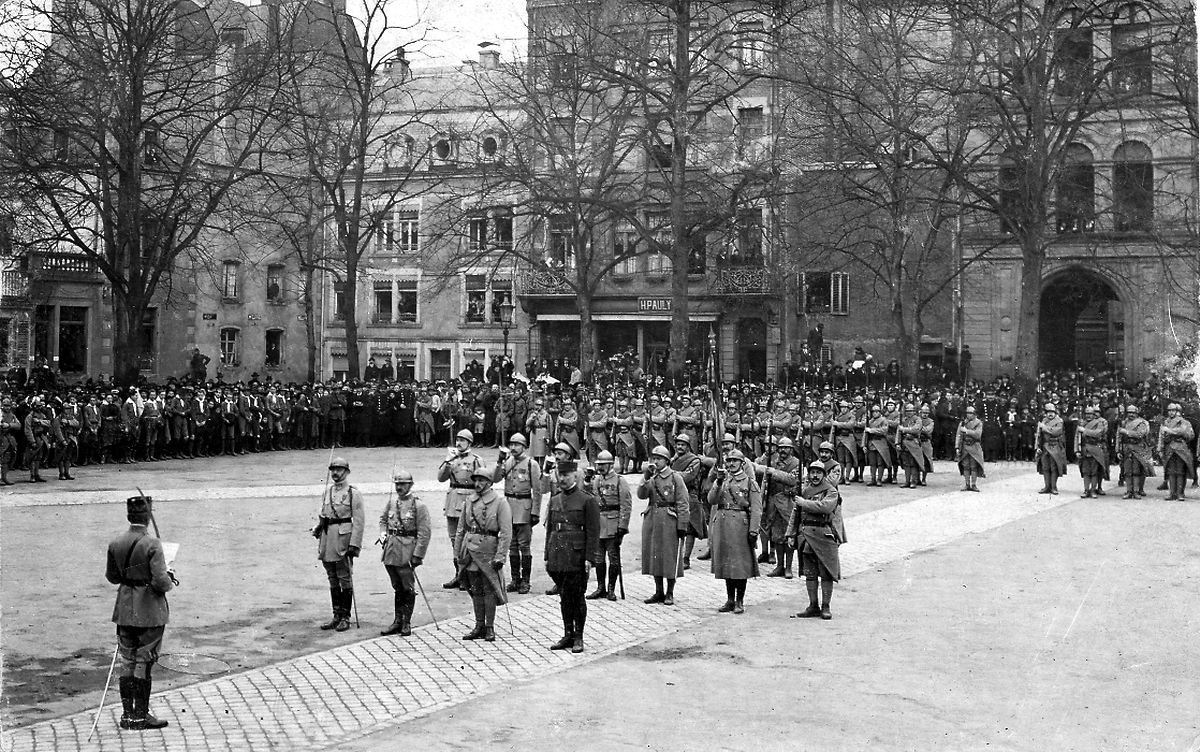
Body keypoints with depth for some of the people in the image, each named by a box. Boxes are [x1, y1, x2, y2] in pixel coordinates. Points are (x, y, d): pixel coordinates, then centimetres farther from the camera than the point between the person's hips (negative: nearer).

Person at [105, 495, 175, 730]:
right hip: (150, 609, -5)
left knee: (127, 662, 14)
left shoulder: (115, 543, 0)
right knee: (144, 662, 4)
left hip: (125, 609, 5)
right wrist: (169, 581, 0)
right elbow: (161, 582, -21)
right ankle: (140, 716, 11)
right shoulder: (152, 544, -18)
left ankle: (127, 715, 20)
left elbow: (111, 576, 12)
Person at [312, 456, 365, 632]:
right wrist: (318, 527, 2)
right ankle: (336, 616, 19)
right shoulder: (327, 492, 14)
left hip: (343, 540, -6)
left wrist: (354, 545, -17)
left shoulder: (353, 493, -5)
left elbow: (359, 522, -10)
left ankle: (345, 617, 7)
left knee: (345, 580, 0)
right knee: (333, 580, 11)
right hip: (327, 542, 6)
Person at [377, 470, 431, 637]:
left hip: (407, 552, -5)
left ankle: (406, 623, 12)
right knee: (397, 588, 13)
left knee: (408, 588, 3)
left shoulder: (418, 505, -9)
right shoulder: (392, 501, 8)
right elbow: (383, 519, 26)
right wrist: (383, 533, 7)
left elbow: (425, 533, -11)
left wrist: (417, 555, -15)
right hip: (391, 551, 5)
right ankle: (398, 621, 20)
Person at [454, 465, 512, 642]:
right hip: (470, 552, 5)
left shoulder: (500, 503, -7)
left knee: (489, 590, 0)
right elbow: (461, 529, 15)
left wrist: (500, 557, -17)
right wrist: (457, 552, 11)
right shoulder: (469, 501, 10)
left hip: (488, 553, -5)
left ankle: (490, 628, 9)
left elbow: (506, 533, -11)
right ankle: (479, 627, 19)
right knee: (475, 591, 10)